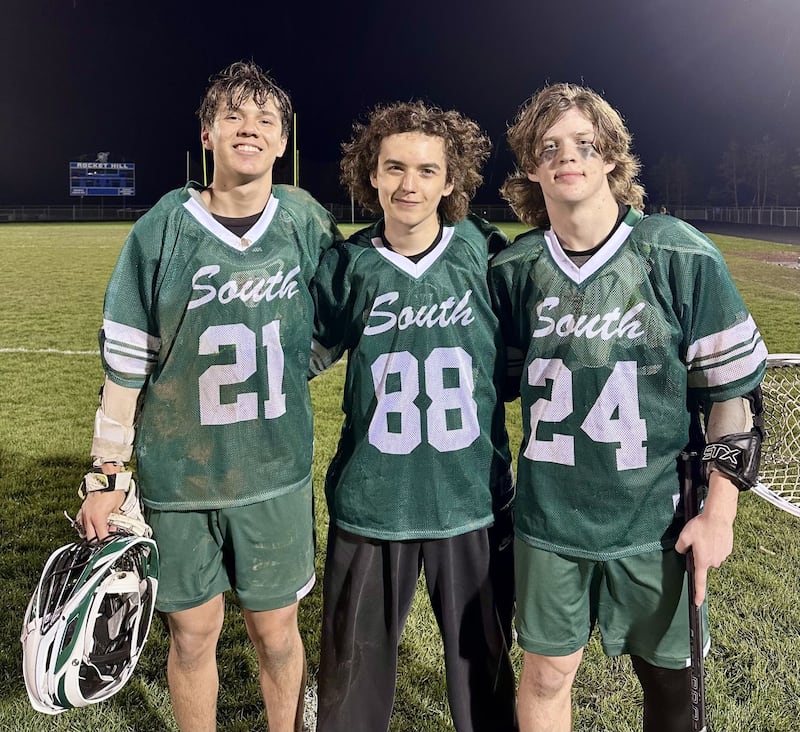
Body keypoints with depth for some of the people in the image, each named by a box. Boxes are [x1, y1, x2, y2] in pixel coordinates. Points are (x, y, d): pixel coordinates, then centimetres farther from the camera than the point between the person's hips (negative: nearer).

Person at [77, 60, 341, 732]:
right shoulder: (162, 229, -6)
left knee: (276, 630, 13)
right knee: (192, 632, 13)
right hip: (178, 474, 0)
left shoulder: (308, 223, -2)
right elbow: (126, 360, -3)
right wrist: (107, 473, -1)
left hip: (276, 473, 1)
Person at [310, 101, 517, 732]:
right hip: (371, 503, 1)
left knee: (481, 667, 17)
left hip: (472, 500, 0)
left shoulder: (486, 254, -5)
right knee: (355, 672, 16)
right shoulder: (347, 267, -3)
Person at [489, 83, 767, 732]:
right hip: (550, 516, 2)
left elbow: (735, 386, -5)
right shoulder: (514, 269, -1)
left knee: (668, 677, 16)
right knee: (547, 673, 13)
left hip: (656, 518, -1)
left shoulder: (681, 255, -10)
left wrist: (719, 514, -6)